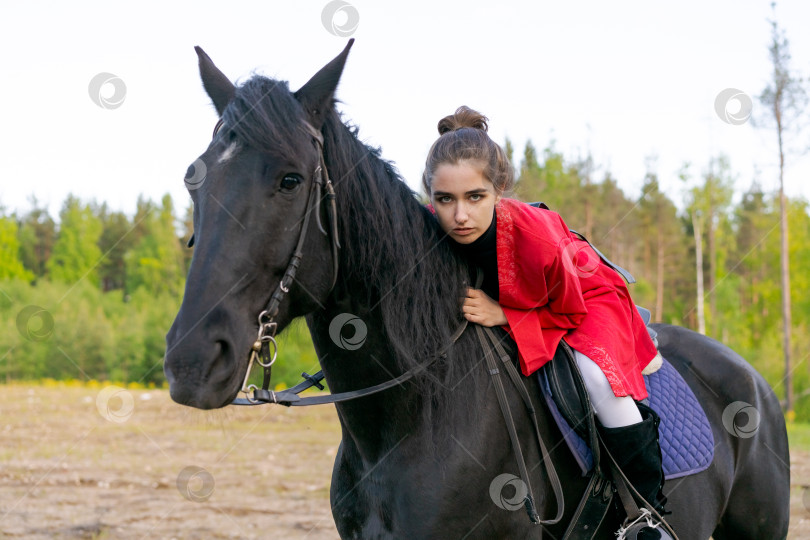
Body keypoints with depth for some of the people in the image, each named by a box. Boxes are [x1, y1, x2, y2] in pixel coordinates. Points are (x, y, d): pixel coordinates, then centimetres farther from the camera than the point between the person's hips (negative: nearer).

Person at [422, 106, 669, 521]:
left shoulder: (539, 240, -43)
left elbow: (570, 310, -22)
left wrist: (503, 316, -33)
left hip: (585, 294, -5)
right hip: (500, 305, 5)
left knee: (600, 378, -29)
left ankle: (650, 505, -13)